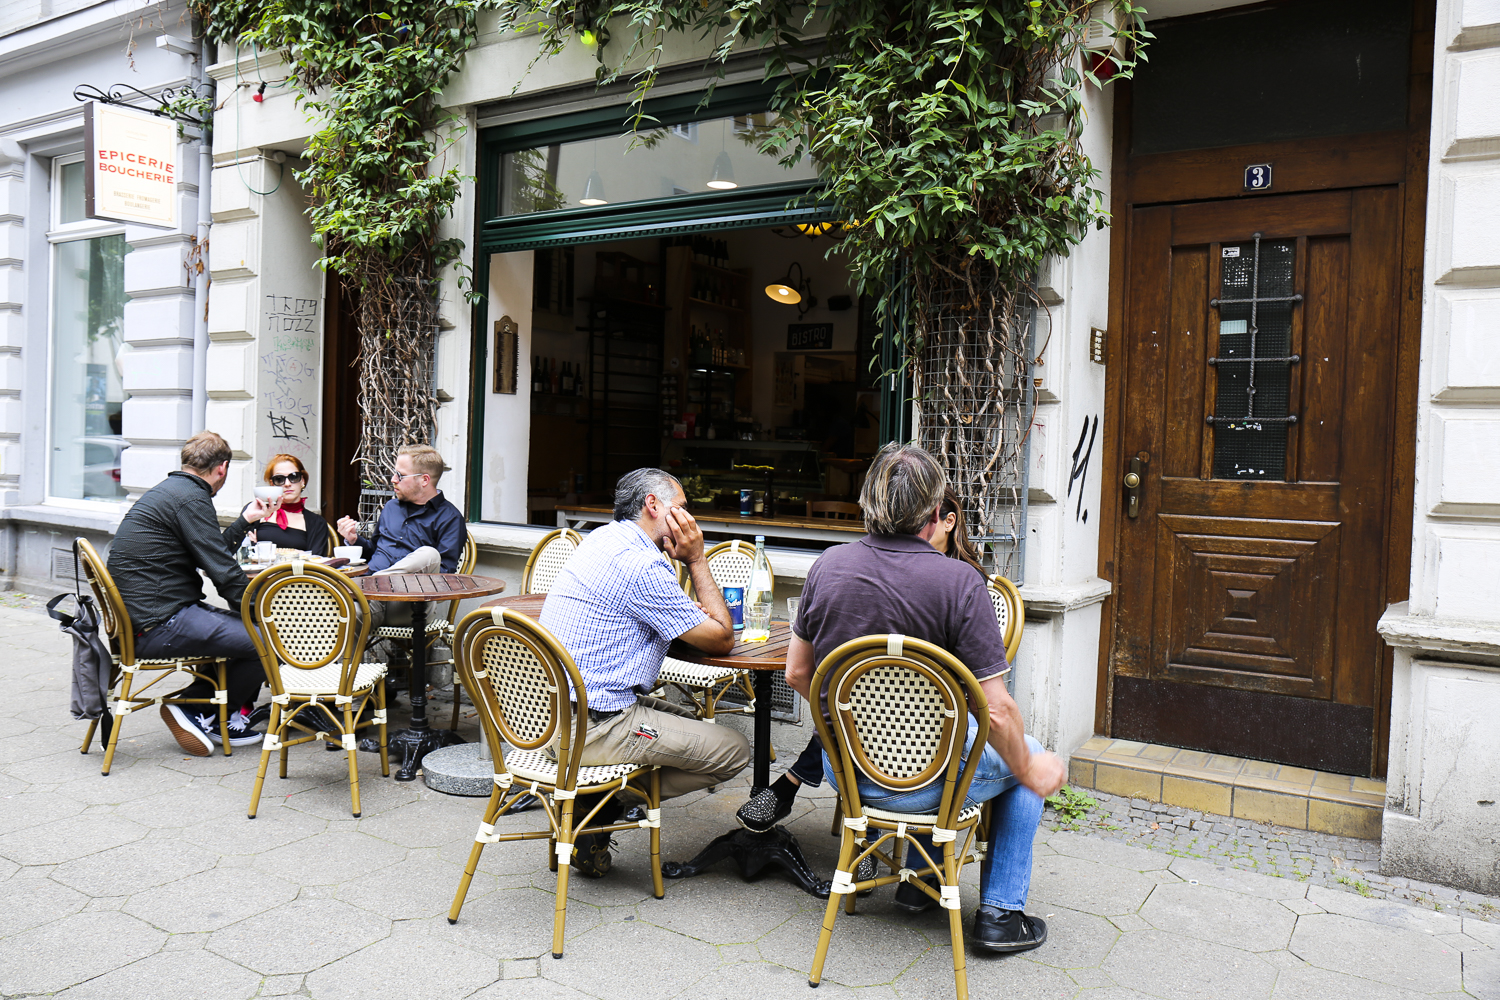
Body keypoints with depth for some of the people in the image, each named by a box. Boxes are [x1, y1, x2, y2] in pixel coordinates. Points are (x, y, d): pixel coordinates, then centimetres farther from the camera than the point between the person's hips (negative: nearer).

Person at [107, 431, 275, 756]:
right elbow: (223, 573, -18)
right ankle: (197, 708, 4)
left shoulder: (168, 490, 17)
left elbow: (211, 554, 23)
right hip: (158, 627, -11)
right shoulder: (191, 499, -16)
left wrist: (246, 520, 31)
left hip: (140, 616, 11)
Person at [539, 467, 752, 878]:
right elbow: (721, 640, -11)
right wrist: (696, 559, -4)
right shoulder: (643, 565, -19)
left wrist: (691, 613, 5)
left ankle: (596, 794, 11)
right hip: (592, 727, -10)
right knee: (735, 750, -5)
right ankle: (605, 802, -2)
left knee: (689, 721, 25)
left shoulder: (601, 539, 11)